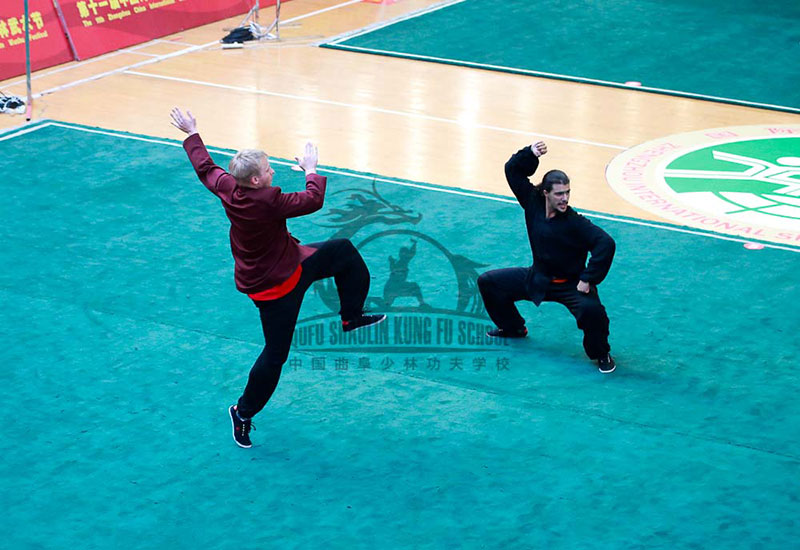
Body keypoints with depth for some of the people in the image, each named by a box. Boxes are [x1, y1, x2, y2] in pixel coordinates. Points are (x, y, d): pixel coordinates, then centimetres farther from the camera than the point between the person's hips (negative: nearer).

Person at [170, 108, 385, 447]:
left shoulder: (226, 187, -11)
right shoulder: (266, 202, -34)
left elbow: (205, 168, 8)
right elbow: (313, 201, -26)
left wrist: (191, 134, 23)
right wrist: (311, 169, -9)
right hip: (275, 287, -9)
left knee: (343, 252, 14)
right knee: (276, 354, 2)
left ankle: (352, 317, 32)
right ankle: (243, 413, 19)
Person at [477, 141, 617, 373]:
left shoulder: (574, 222, -25)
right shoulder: (533, 202, -10)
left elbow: (606, 244, -32)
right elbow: (513, 170, -7)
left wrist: (587, 279, -30)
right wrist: (530, 154, -26)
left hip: (570, 284, -6)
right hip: (538, 279, 6)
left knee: (591, 309, -36)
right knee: (488, 282, 10)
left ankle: (601, 354, -7)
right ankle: (513, 328, 32)